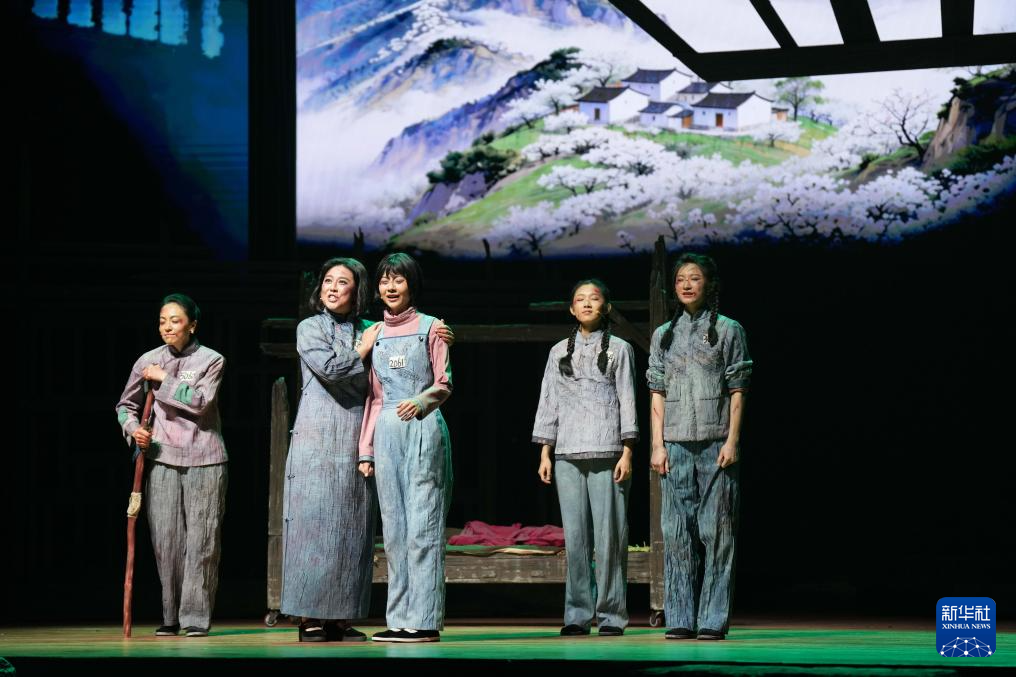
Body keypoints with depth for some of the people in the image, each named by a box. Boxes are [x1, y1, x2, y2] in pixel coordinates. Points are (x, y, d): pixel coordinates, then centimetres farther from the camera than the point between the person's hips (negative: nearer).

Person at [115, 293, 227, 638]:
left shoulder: (211, 360, 2)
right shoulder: (148, 361, 8)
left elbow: (199, 401, -13)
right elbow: (126, 405, 16)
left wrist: (164, 380, -8)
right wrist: (133, 428, -4)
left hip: (203, 459, -2)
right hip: (162, 457, 2)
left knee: (201, 539, -4)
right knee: (165, 538, -1)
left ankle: (196, 616, -1)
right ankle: (171, 616, 7)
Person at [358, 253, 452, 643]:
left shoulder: (429, 327, 3)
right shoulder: (375, 334, 16)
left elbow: (444, 385, 0)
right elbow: (374, 396, 17)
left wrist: (420, 401, -21)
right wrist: (366, 449, 12)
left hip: (422, 428, -5)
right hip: (387, 433, 5)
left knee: (422, 527, -8)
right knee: (393, 528, 4)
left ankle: (424, 620, -9)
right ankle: (399, 619, 6)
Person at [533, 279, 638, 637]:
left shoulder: (619, 349, 8)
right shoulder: (559, 352, 16)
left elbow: (627, 400, 4)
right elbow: (548, 402, 15)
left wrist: (627, 452, -5)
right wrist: (545, 452, 8)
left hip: (607, 452, -3)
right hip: (568, 453, 3)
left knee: (609, 533, -6)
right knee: (575, 536, 0)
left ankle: (611, 613, -2)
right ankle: (578, 614, 3)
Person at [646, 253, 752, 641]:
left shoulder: (728, 331, 5)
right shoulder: (664, 335, 13)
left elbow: (737, 391, 2)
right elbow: (658, 394, 12)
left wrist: (732, 441, -7)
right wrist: (657, 445, 3)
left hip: (715, 444, -3)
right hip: (676, 445, 3)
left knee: (716, 530, -4)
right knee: (677, 530, 0)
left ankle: (713, 620, -3)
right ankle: (680, 619, 3)